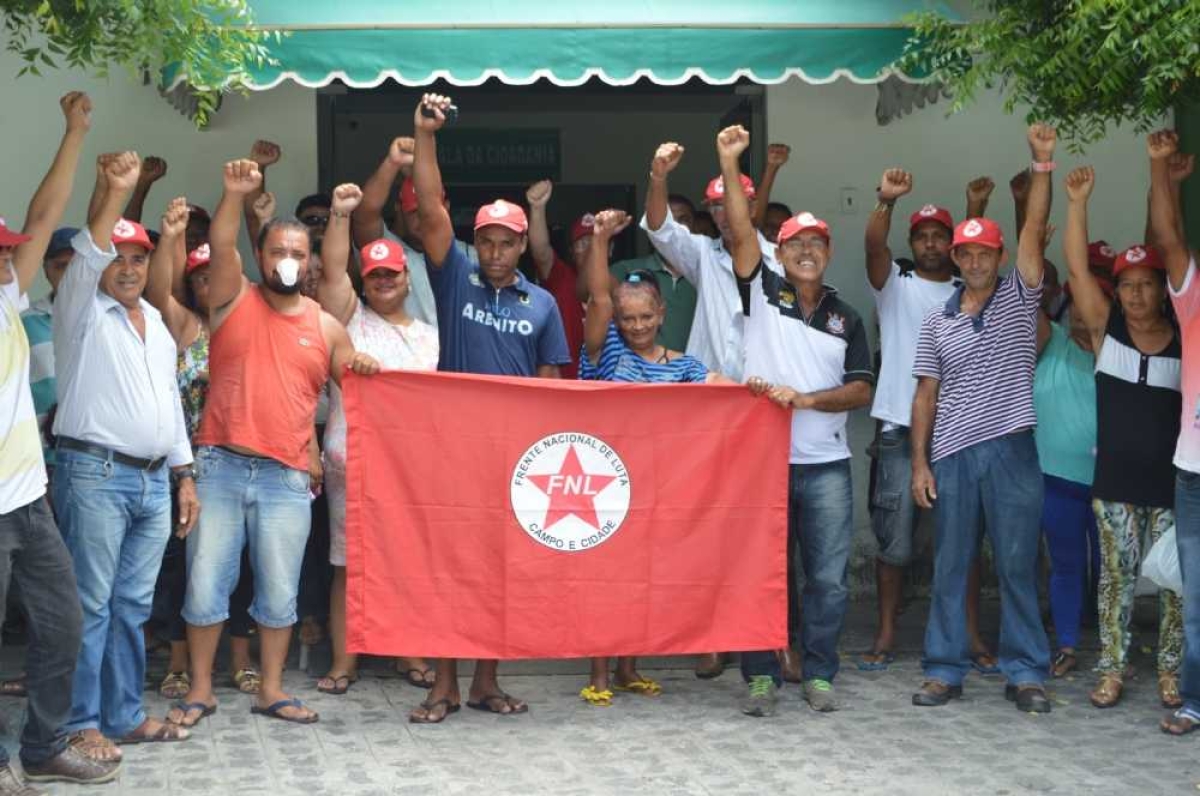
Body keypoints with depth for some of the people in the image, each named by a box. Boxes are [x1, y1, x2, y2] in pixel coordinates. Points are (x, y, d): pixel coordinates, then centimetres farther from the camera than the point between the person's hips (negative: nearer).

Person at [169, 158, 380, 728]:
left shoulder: (327, 326, 9)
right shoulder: (234, 300, 4)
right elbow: (221, 246, -13)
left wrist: (364, 370, -6)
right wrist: (234, 196, -29)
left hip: (286, 478, 1)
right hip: (220, 467, -1)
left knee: (279, 591, 6)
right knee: (206, 583, 3)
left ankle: (271, 691, 18)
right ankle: (200, 690, 15)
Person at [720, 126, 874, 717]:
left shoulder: (845, 318, 11)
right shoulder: (763, 293, 4)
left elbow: (861, 390, 4)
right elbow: (741, 231, -9)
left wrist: (805, 399, -12)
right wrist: (729, 165, -17)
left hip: (826, 465, 2)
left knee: (828, 579, 3)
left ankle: (818, 676, 14)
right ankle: (761, 677, 11)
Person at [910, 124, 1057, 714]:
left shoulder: (1019, 299, 4)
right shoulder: (937, 321, 10)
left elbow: (1033, 231, -8)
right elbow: (925, 394, 9)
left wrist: (1042, 163, -17)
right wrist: (919, 462, 3)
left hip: (1010, 449, -2)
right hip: (952, 454, 2)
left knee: (1017, 566, 2)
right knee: (949, 567, 6)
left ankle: (1025, 673, 8)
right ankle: (945, 670, 14)